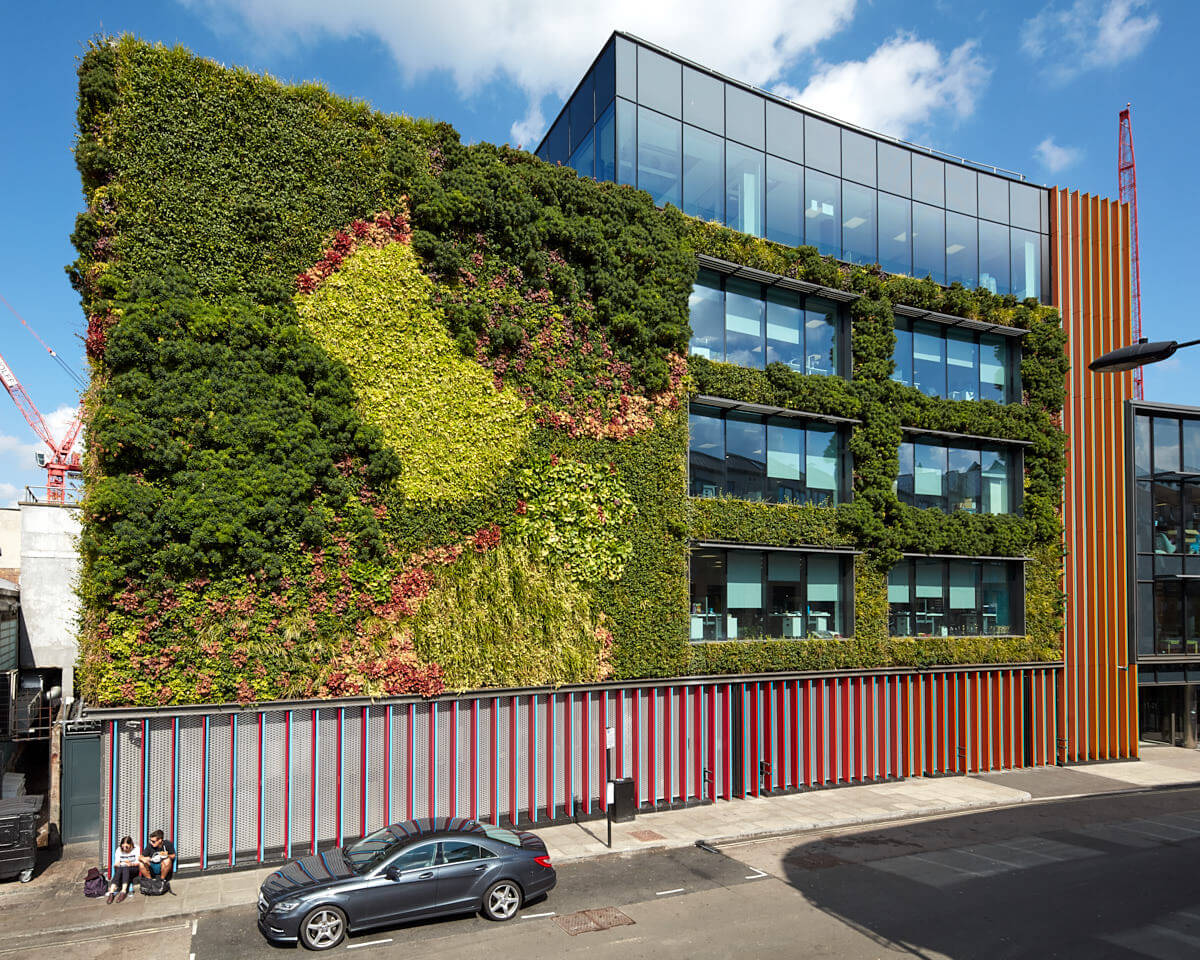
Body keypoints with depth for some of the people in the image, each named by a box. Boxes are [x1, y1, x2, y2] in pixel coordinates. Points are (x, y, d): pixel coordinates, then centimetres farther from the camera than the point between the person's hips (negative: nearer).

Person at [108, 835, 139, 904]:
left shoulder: (136, 849, -4)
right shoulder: (118, 850, 4)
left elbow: (138, 862, -7)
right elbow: (116, 863, 1)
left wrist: (131, 864, -27)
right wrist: (116, 864, -22)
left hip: (133, 869, -3)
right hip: (121, 868, 3)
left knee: (125, 868, -35)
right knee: (118, 869, -33)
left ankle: (123, 892, -45)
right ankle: (111, 893, -44)